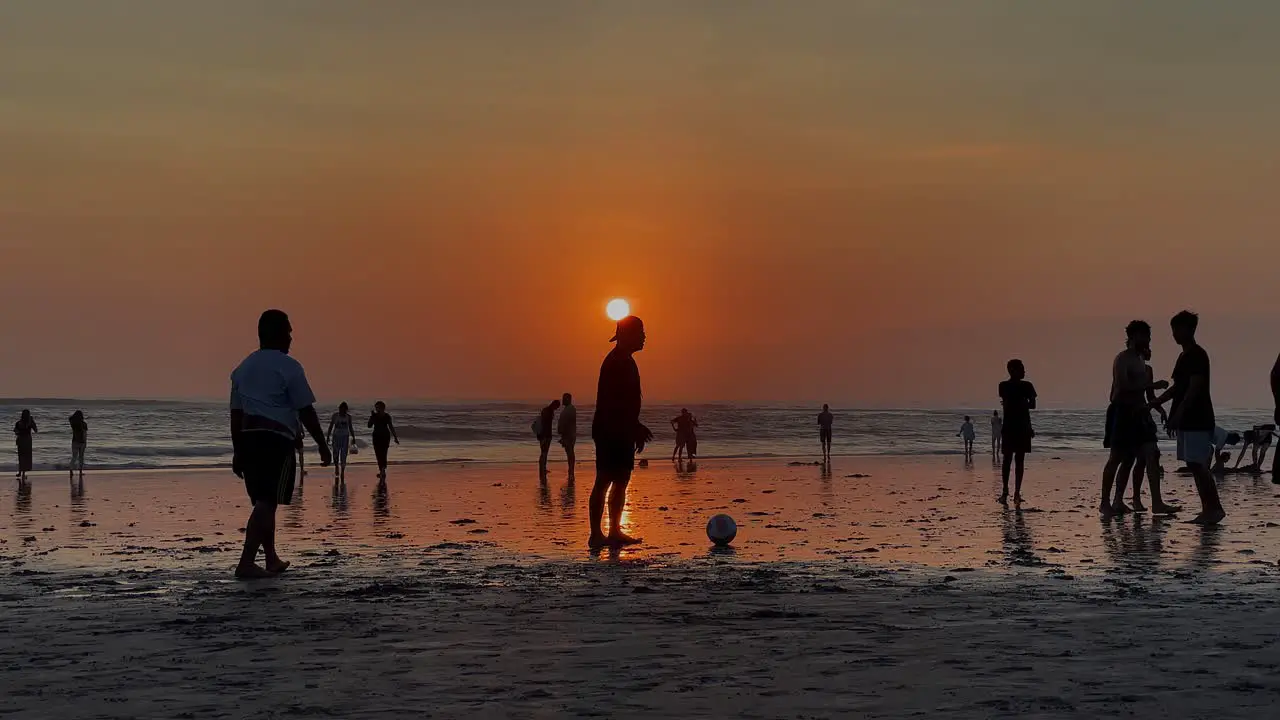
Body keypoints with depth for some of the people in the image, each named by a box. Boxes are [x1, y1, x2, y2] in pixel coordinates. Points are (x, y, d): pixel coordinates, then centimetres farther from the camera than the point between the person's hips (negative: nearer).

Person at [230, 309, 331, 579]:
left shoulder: (244, 367, 16)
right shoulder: (288, 367, -6)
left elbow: (236, 413, 17)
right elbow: (306, 411, -8)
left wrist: (237, 451, 21)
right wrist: (322, 445, 0)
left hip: (247, 439, 7)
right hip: (276, 439, -7)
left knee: (263, 502, 16)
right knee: (266, 503, -10)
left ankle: (272, 559, 24)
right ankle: (246, 563, -19)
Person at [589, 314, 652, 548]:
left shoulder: (624, 361, 17)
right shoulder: (617, 362, -14)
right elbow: (614, 402, -22)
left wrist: (636, 429, 21)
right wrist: (636, 427, -20)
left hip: (622, 432, 10)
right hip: (611, 432, -10)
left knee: (621, 481, 13)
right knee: (604, 482, -10)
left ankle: (614, 531, 18)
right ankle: (596, 534, -10)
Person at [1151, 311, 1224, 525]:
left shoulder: (1197, 355, -11)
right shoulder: (1185, 356, 18)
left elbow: (1194, 388, -20)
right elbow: (1177, 387, 24)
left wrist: (1178, 414, -25)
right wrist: (1154, 403, 20)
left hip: (1198, 421, -10)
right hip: (1188, 421, 10)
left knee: (1198, 465, -12)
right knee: (1195, 466, 8)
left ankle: (1215, 508, -10)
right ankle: (1208, 509, 10)